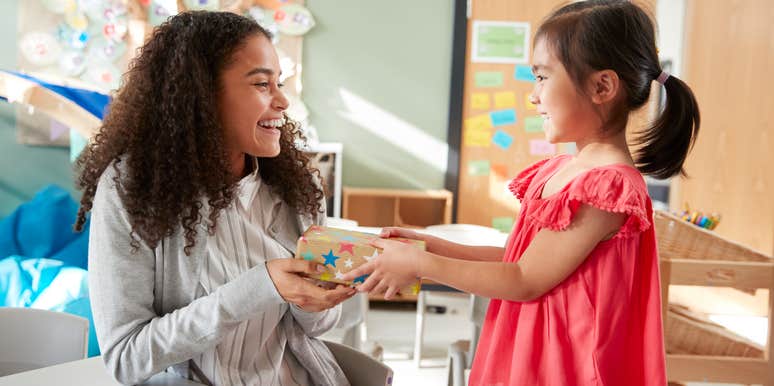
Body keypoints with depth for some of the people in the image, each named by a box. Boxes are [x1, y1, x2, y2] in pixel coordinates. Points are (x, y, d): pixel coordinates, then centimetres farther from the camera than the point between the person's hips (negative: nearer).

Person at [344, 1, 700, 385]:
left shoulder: (606, 187, -22)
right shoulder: (557, 171, 4)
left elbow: (525, 281, -20)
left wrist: (419, 263, -15)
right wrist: (433, 246, 3)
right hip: (527, 352, 7)